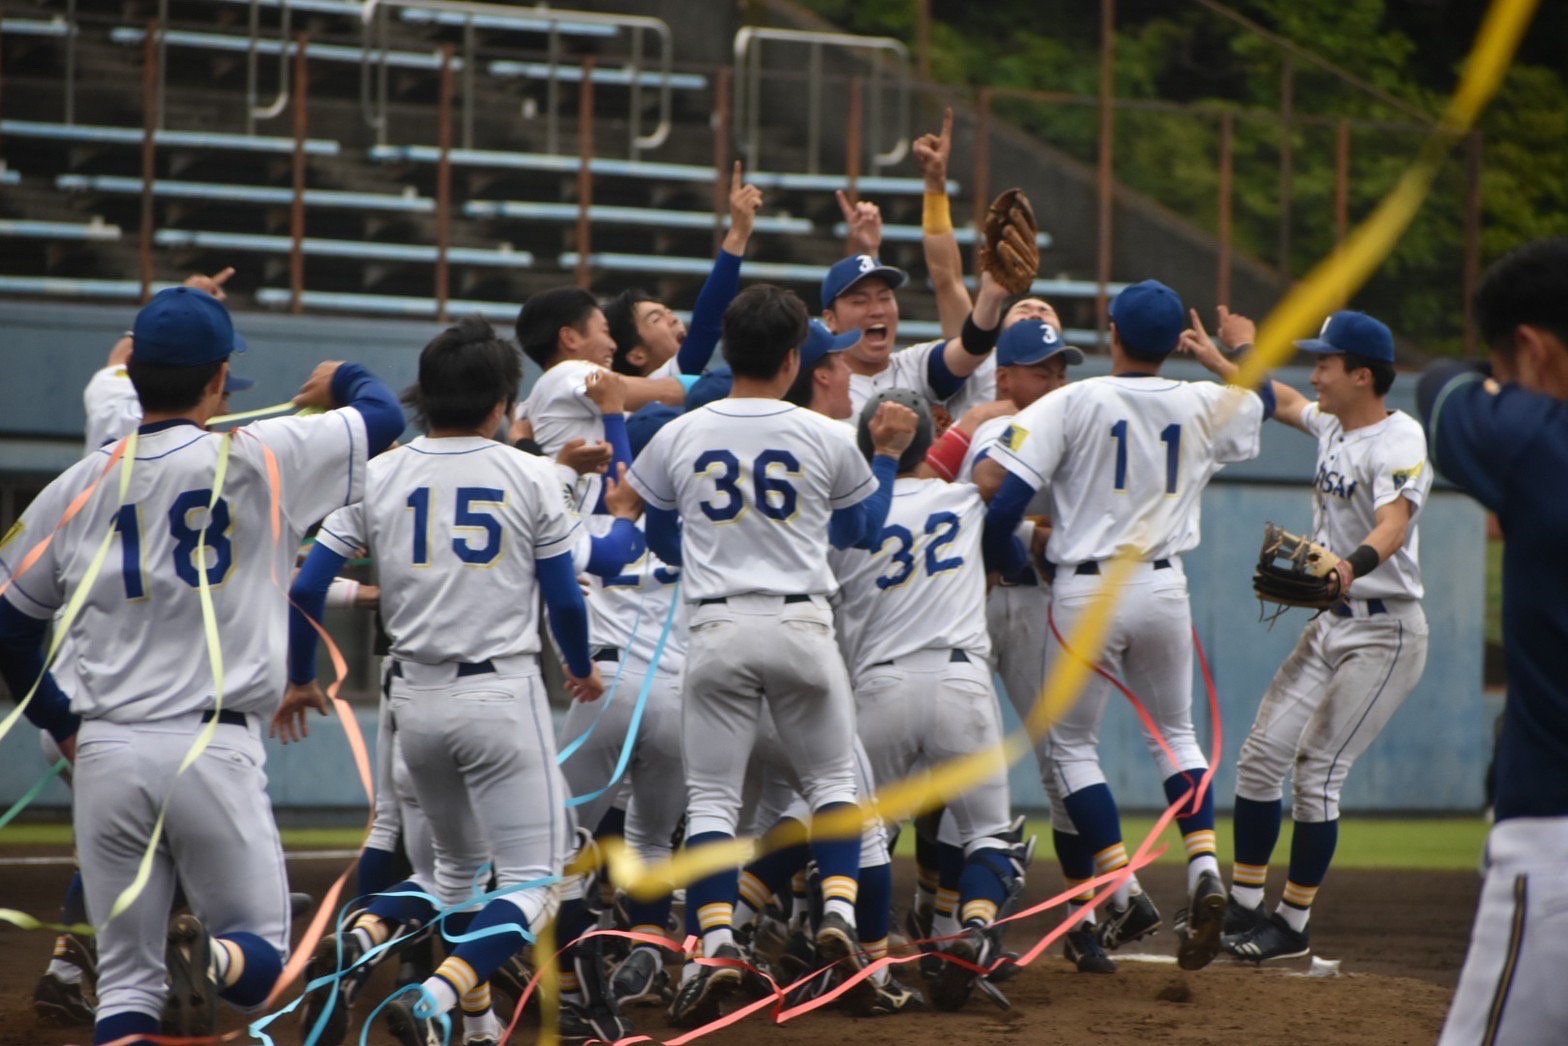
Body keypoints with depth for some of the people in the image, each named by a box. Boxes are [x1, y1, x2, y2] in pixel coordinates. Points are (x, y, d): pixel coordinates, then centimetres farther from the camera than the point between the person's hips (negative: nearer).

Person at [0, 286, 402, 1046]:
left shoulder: (78, 489, 5)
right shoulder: (259, 461, -4)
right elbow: (383, 415, 8)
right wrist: (341, 379, 31)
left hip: (104, 755, 3)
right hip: (214, 749, -3)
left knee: (126, 982, 10)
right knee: (260, 956, 9)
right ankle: (208, 958, -25)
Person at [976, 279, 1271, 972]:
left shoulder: (1074, 403, -8)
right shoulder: (1204, 406, 3)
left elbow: (993, 482, -16)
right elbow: (1264, 400, 26)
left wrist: (1008, 562, 0)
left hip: (1085, 593, -3)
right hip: (1163, 586, 3)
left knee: (1070, 740, 11)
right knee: (1174, 732, 20)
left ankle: (1124, 892, 0)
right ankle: (1204, 871, 0)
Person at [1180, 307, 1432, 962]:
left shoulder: (1398, 442, -19)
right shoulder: (1333, 427, 9)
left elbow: (1393, 525, -36)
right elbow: (1283, 402, 32)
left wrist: (1351, 565, -55)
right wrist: (1216, 360, 38)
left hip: (1383, 632, -9)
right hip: (1329, 624, 9)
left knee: (1316, 771, -10)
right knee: (1262, 755, 5)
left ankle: (1293, 926, 1)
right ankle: (1243, 907, 14)